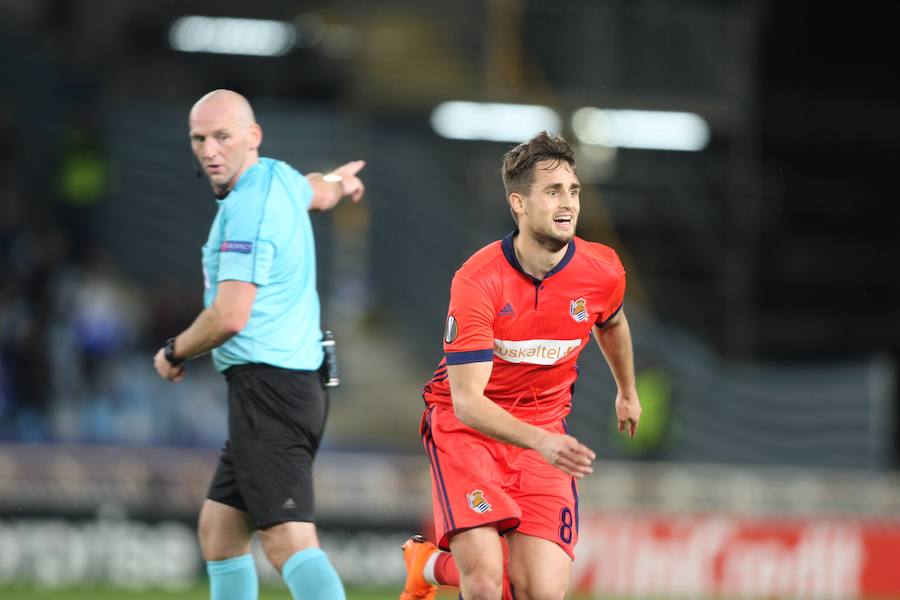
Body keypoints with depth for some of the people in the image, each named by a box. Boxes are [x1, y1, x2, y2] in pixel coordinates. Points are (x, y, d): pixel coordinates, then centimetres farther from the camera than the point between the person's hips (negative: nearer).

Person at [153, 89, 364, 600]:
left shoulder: (249, 208, -16)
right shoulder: (278, 176, 13)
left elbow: (228, 317, -21)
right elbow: (317, 192, 40)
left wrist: (174, 353, -2)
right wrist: (337, 182, 64)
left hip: (267, 382, -10)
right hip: (298, 380, 10)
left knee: (289, 540, -21)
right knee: (219, 529, 17)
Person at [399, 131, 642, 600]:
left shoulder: (604, 271, -9)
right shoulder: (476, 280, -23)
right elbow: (467, 400, -27)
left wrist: (627, 392, 34)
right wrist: (540, 441, -43)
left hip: (543, 429, 4)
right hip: (464, 423, -4)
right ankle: (429, 561, 16)